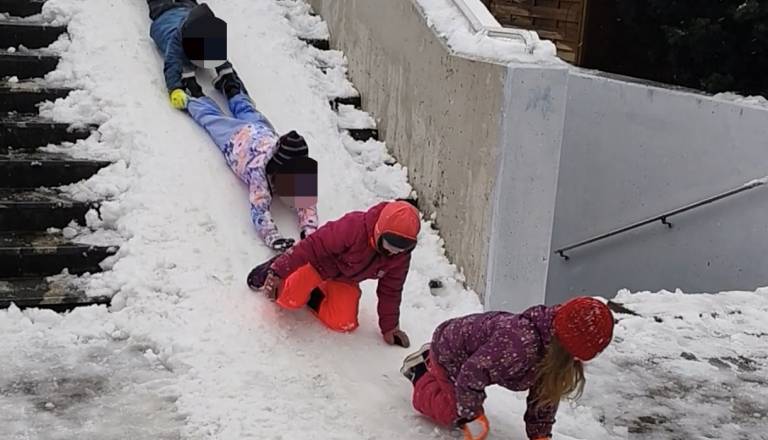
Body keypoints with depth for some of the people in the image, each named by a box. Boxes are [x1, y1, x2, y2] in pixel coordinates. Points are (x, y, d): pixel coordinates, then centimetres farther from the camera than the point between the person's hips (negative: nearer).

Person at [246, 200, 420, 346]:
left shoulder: (401, 256, -20)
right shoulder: (353, 227, -39)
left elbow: (390, 290, -5)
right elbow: (314, 245, -34)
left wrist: (389, 327, -1)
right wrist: (279, 271, -35)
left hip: (345, 280, 5)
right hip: (320, 262, -5)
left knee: (344, 323, -14)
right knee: (291, 299, -26)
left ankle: (313, 297, 13)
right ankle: (271, 271, 8)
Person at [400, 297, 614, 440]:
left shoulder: (554, 351, -18)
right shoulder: (520, 345, -46)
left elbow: (546, 393, -5)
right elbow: (471, 374, -36)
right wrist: (472, 418, -24)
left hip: (469, 347, 8)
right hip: (450, 351, -8)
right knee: (455, 413, -3)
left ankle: (430, 359, 37)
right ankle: (420, 372, 16)